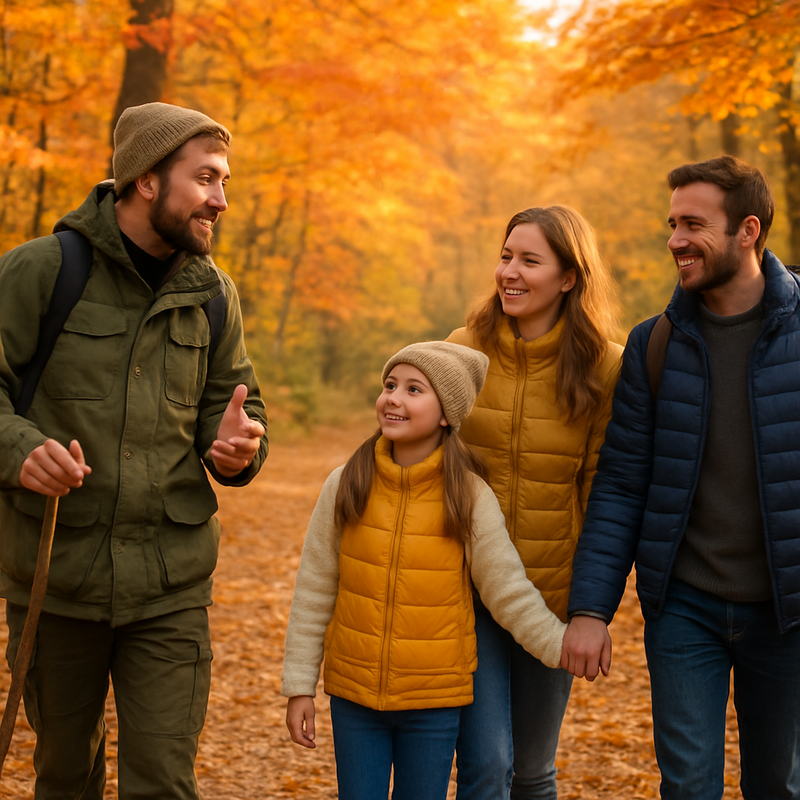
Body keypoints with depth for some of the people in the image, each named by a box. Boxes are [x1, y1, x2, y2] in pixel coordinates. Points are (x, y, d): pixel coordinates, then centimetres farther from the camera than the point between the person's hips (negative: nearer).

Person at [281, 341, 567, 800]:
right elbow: (314, 593, 0)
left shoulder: (471, 498, -9)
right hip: (353, 694, 1)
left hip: (435, 700, -1)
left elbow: (510, 593, -3)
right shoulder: (345, 487, -5)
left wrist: (562, 645, -14)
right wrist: (300, 687, 1)